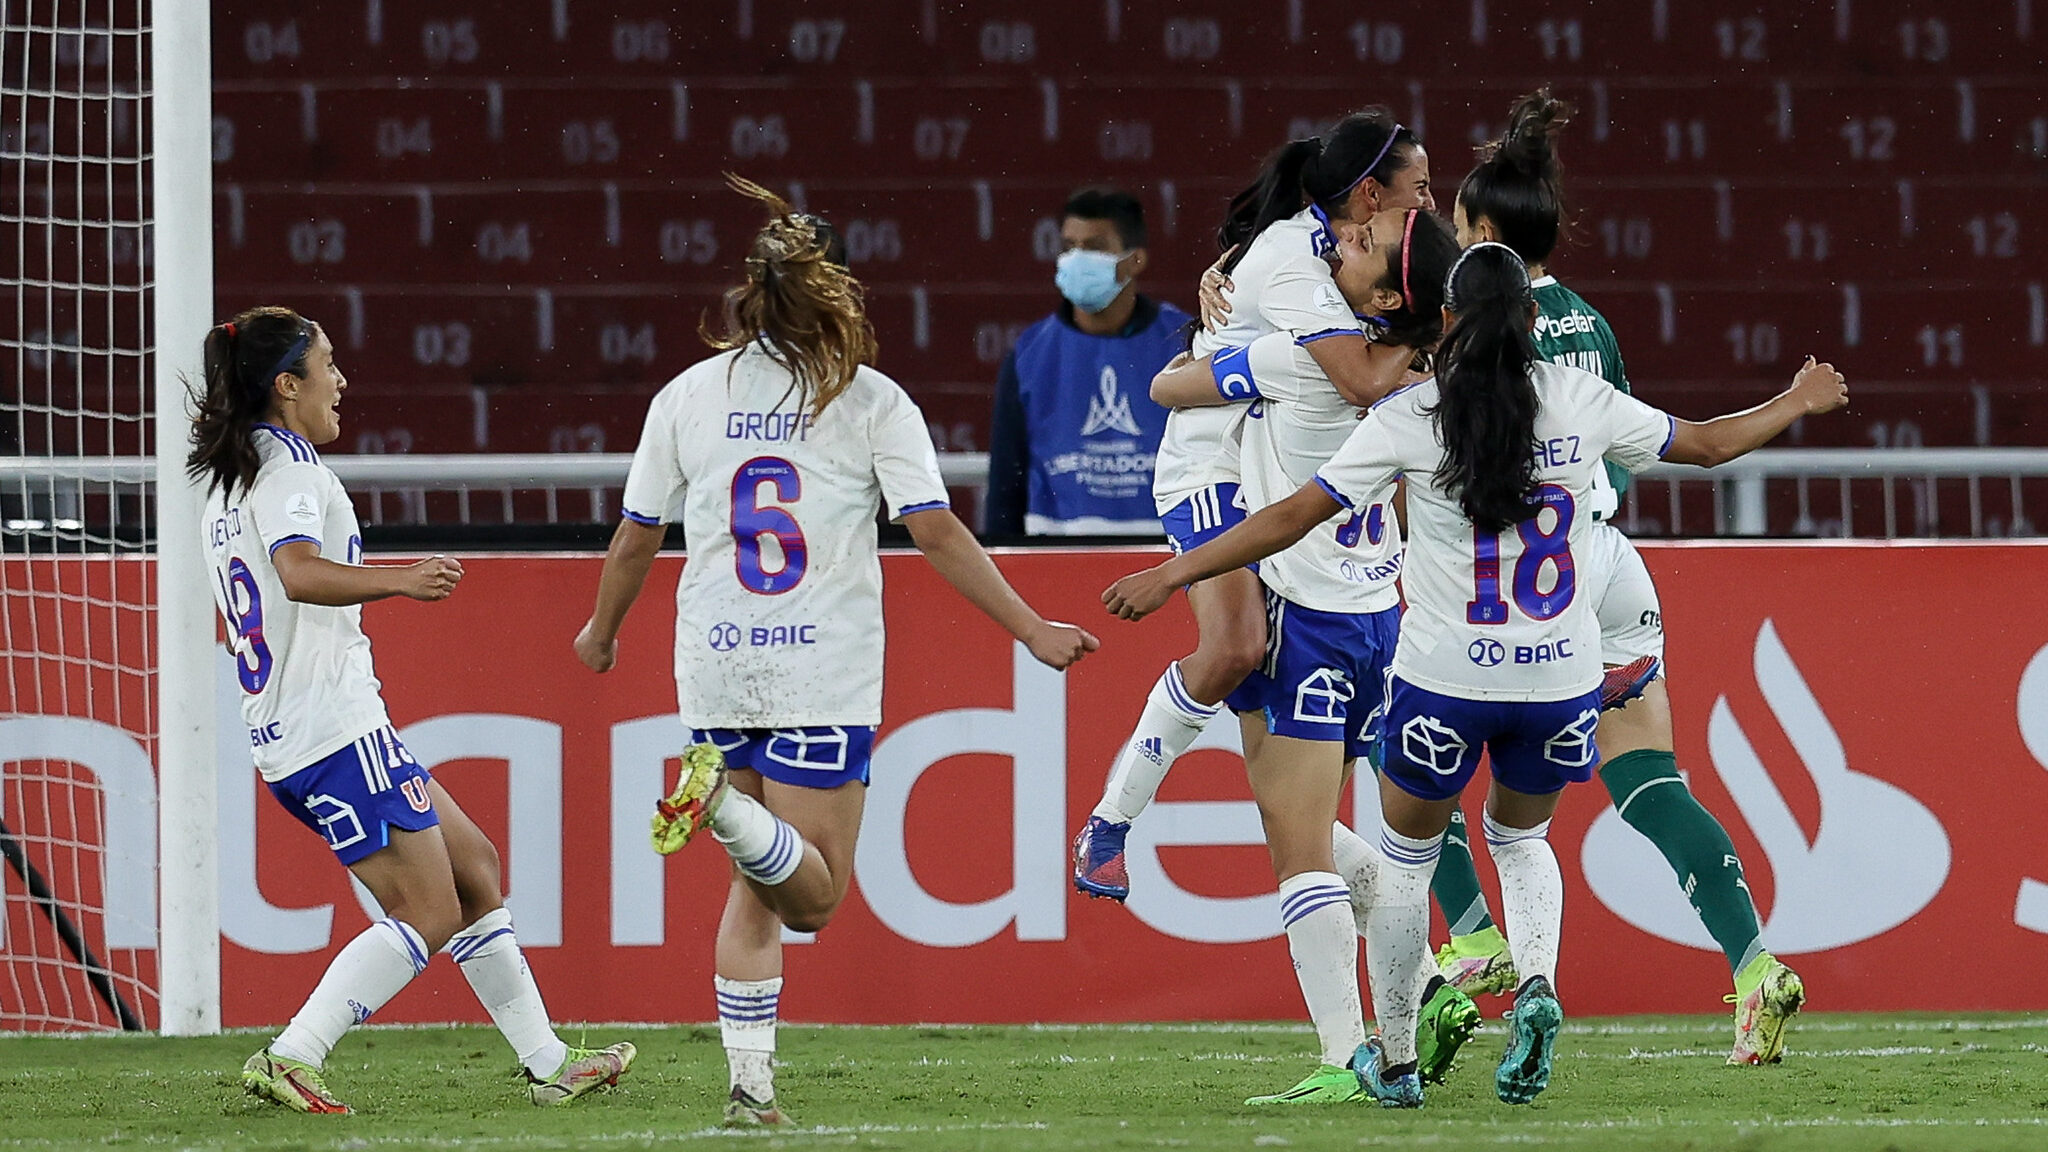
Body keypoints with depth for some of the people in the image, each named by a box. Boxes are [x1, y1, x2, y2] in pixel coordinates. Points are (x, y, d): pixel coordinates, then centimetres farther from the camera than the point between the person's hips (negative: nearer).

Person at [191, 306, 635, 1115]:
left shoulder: (229, 482, 17)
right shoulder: (287, 466, -13)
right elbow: (299, 572, -32)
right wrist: (397, 580, -43)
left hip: (286, 735, 10)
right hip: (335, 724, -10)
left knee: (472, 866, 15)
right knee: (427, 914, -11)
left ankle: (546, 1063, 17)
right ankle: (288, 1060, -18)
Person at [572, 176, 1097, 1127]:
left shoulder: (688, 396, 5)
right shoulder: (869, 400, -2)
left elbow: (635, 539, 11)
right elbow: (937, 533, -7)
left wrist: (600, 633, 28)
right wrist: (1031, 630, -1)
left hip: (715, 671, 3)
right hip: (824, 670, -3)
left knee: (754, 892, 13)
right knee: (812, 896, -1)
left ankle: (749, 1083, 4)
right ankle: (730, 807, -30)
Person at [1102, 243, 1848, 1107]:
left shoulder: (1411, 416, -9)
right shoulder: (1582, 402, -1)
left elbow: (1293, 517, -10)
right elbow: (1708, 444, 13)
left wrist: (1173, 574, -2)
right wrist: (1795, 405, 32)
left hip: (1445, 680, -3)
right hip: (1561, 680, 3)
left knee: (1405, 857, 18)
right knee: (1520, 837, 27)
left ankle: (1394, 1061, 24)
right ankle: (1537, 984, -1)